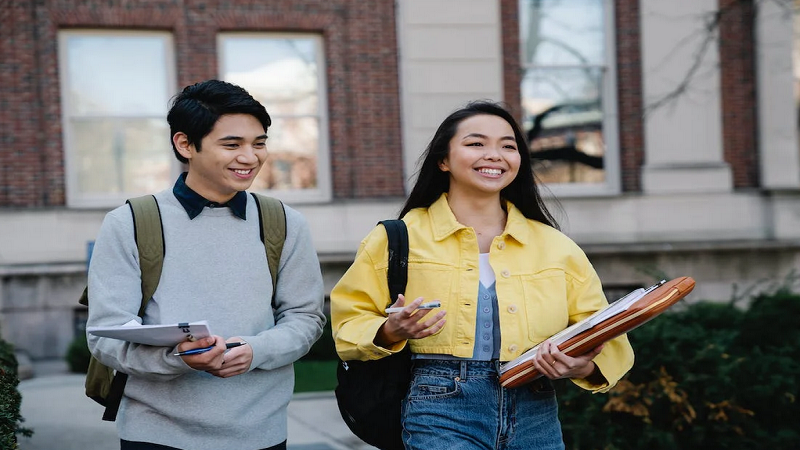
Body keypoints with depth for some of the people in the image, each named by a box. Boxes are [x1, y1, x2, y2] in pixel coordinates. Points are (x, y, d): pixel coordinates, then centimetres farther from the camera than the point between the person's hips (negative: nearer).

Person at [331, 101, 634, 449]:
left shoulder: (556, 247, 9)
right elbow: (350, 323, 6)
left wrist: (584, 366, -13)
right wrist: (390, 333, -15)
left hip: (536, 420, 3)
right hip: (441, 416, -3)